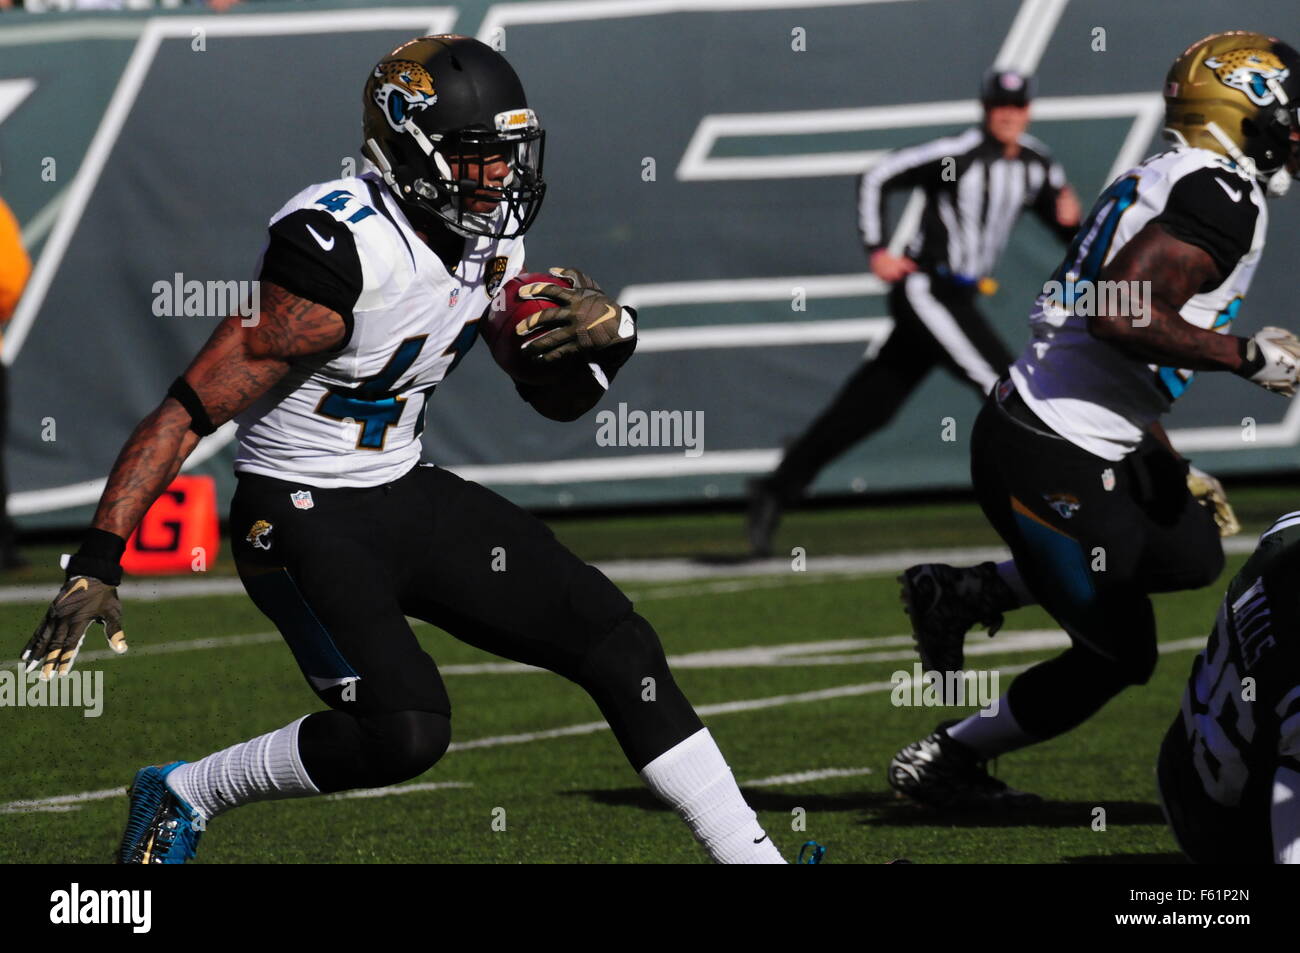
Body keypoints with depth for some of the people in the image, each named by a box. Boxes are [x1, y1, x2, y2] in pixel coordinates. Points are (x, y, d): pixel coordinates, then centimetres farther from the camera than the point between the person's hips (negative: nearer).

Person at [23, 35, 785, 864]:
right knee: (406, 734, -25)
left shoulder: (490, 241, 0)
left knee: (620, 647, 2)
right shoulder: (339, 247, -26)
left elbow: (560, 398, 14)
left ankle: (751, 856, 11)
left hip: (408, 495, 8)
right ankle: (183, 796, -2)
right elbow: (190, 412, -25)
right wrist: (96, 567, -30)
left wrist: (608, 331, -11)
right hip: (303, 517, -8)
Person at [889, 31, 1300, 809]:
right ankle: (941, 761, 18)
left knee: (1194, 554, 25)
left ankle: (966, 593, 21)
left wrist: (1175, 470, 24)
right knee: (1116, 656, 4)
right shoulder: (1223, 197, -15)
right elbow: (1120, 315, -28)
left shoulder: (1165, 184, 16)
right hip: (1054, 465, -10)